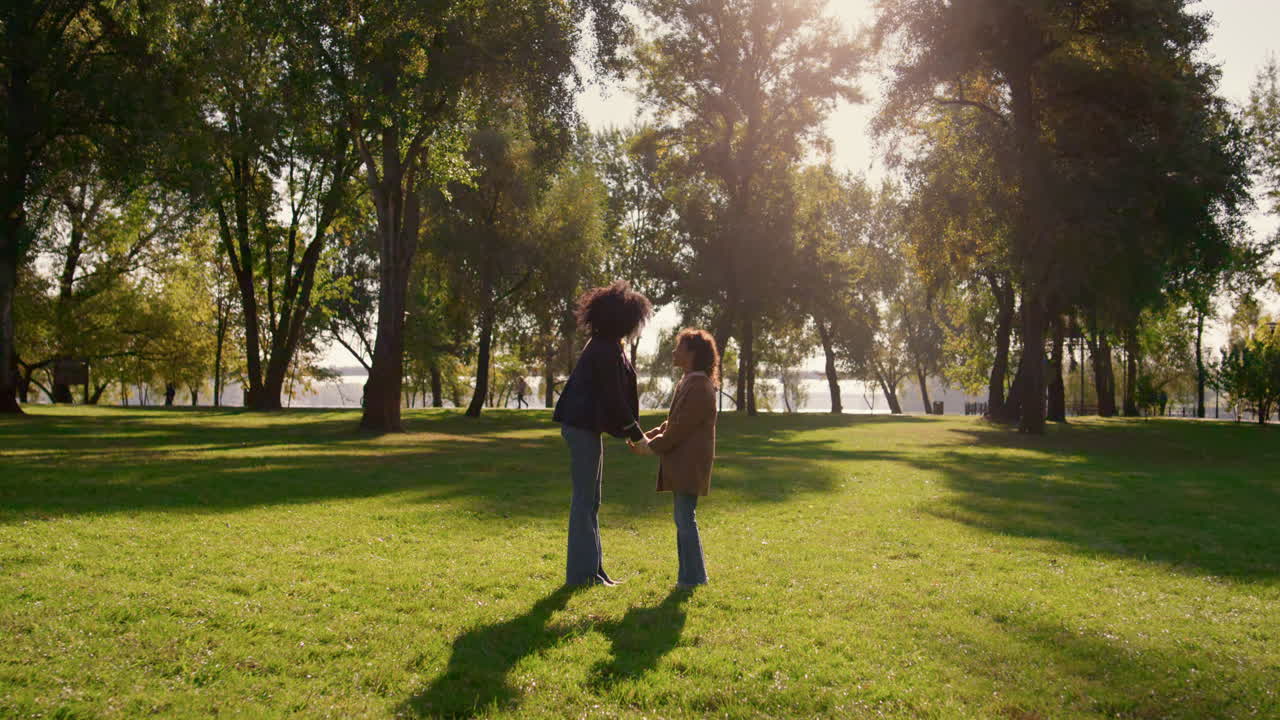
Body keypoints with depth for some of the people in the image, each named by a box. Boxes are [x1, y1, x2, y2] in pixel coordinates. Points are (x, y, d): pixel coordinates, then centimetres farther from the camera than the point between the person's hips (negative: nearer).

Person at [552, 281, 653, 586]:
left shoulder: (603, 346, 14)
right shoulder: (606, 352, -18)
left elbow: (613, 396, 19)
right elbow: (613, 400, -18)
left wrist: (632, 432, 19)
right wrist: (636, 435, -10)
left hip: (582, 426, 10)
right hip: (583, 428, -10)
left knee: (590, 500, 14)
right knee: (585, 499, -3)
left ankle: (591, 569, 23)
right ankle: (582, 572, 4)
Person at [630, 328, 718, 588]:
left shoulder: (699, 386, -14)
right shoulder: (687, 383, 17)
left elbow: (681, 427, -18)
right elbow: (673, 423, 20)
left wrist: (653, 447, -12)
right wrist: (648, 437, 8)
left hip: (689, 465, -10)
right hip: (681, 463, 10)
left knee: (685, 518, -7)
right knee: (683, 518, 13)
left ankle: (693, 576, 0)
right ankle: (690, 575, 19)